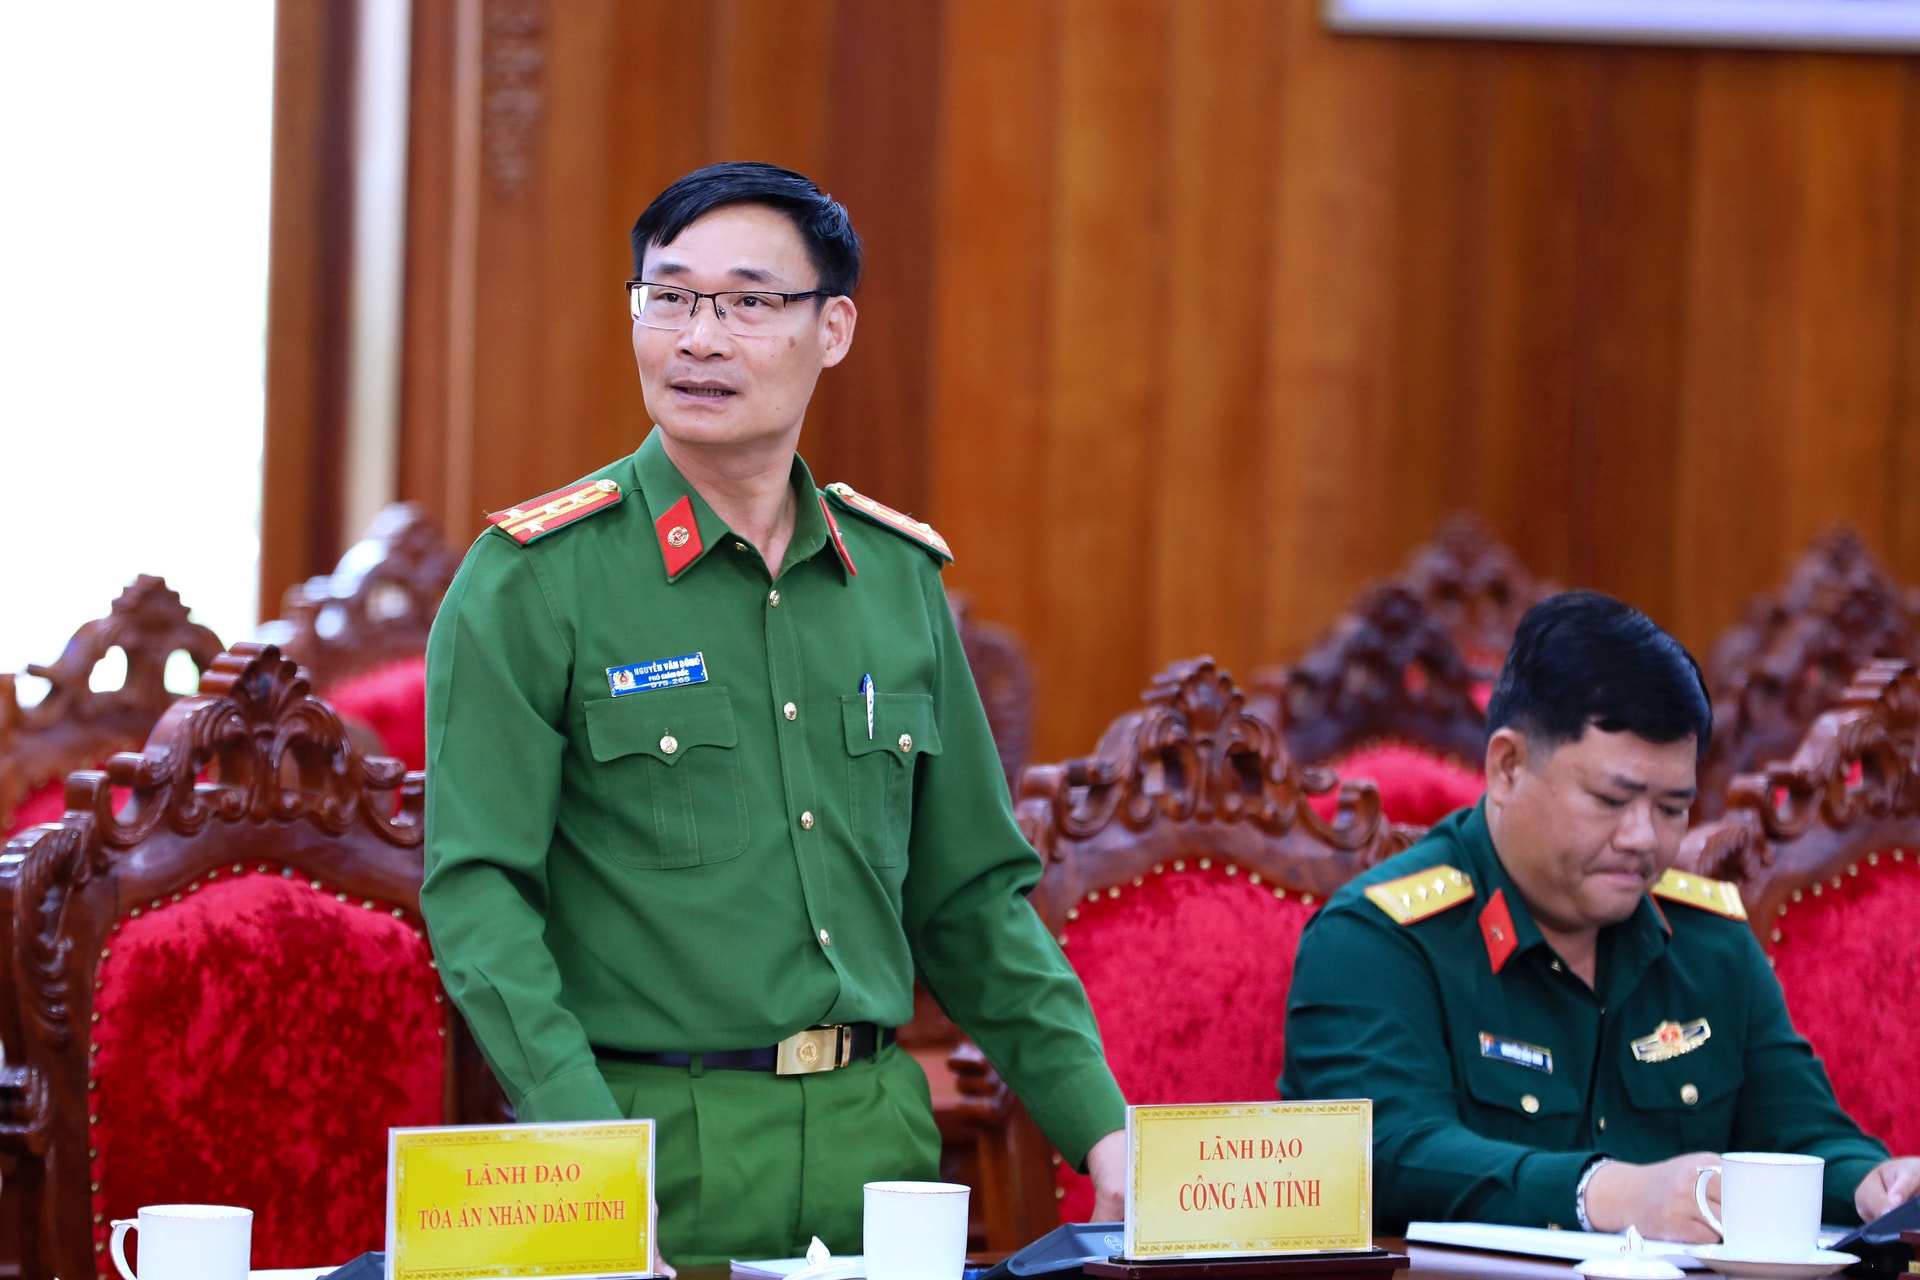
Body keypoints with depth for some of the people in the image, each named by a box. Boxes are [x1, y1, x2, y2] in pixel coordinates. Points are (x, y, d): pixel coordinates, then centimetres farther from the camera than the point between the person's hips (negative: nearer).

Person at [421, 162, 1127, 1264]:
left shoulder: (900, 575, 11)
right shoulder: (533, 580, -4)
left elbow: (971, 894, 17)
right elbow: (479, 891, -10)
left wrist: (1102, 1128, 8)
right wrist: (592, 1150, -23)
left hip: (878, 1131, 4)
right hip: (654, 1141, -4)